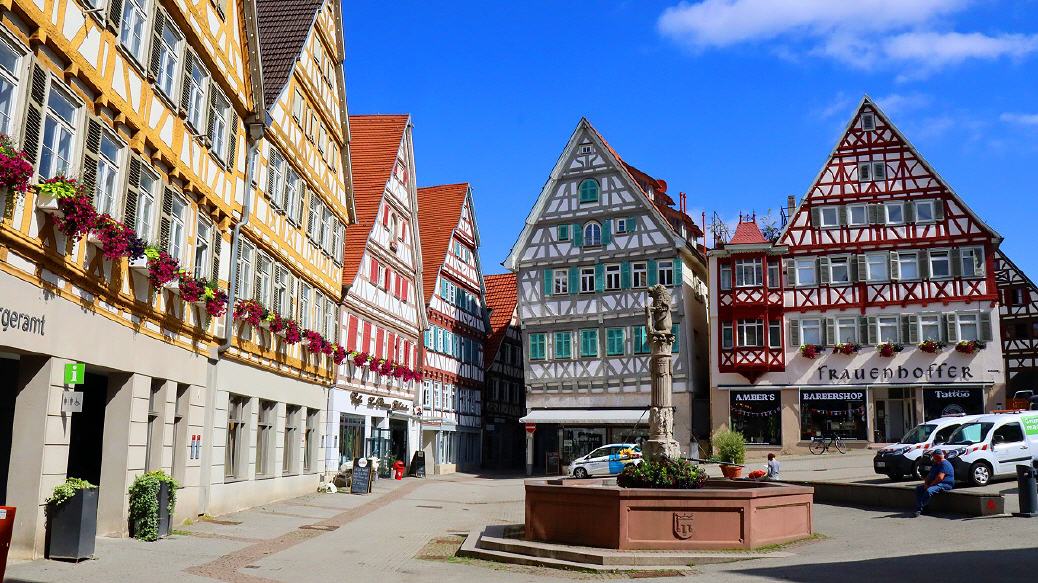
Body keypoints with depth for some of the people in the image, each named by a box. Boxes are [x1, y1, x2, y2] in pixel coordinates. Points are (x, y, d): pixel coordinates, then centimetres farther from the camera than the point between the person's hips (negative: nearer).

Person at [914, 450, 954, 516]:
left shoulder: (944, 464, -12)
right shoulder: (936, 464, 22)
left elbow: (940, 478, -22)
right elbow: (929, 475, 20)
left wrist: (930, 485, -17)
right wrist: (926, 483, 1)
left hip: (944, 484, -10)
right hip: (934, 484, 11)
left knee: (929, 491, -35)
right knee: (918, 488, -6)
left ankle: (920, 509, -29)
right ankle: (918, 508, -19)